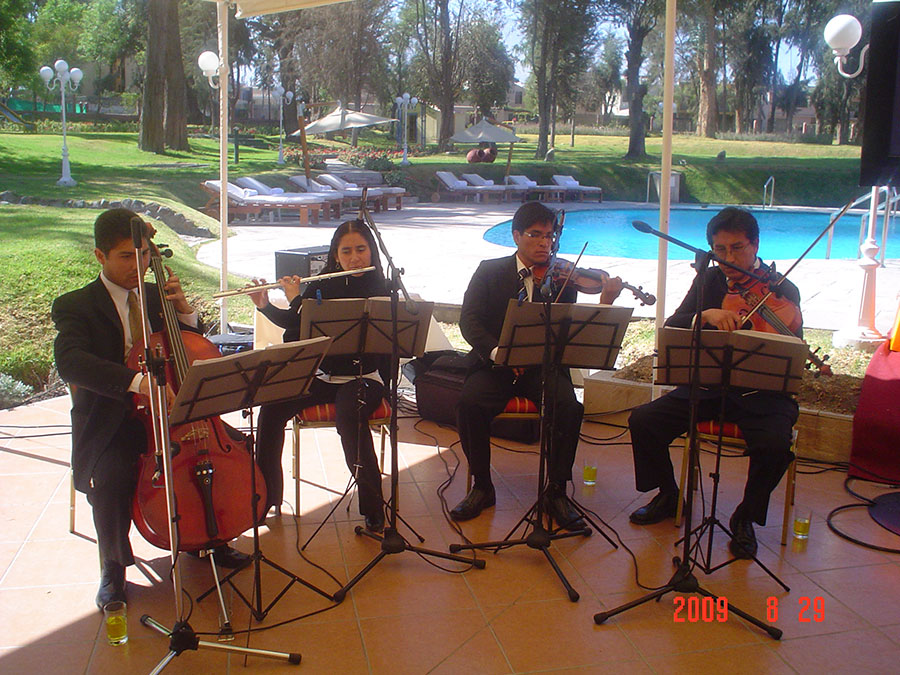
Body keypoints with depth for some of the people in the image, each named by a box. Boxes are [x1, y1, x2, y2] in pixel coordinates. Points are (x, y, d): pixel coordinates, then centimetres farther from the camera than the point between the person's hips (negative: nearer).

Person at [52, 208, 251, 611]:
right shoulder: (75, 306, -5)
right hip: (110, 425, -4)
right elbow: (70, 361, -26)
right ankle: (113, 566, -3)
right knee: (110, 475, -32)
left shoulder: (154, 298, 11)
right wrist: (137, 380, -42)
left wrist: (183, 309, -5)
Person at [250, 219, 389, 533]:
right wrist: (265, 306, 3)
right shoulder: (323, 286, 9)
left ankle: (373, 508, -23)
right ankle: (266, 494, -3)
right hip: (322, 376, 5)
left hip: (364, 377, -5)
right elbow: (293, 324, 20)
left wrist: (298, 300, -15)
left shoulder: (379, 289, -6)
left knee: (348, 417, -37)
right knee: (272, 407, -19)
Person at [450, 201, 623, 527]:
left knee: (570, 406, -28)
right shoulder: (490, 271, 5)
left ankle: (556, 491, -8)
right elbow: (468, 320, -6)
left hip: (544, 366, 1)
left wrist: (605, 303, -20)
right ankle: (482, 487, -7)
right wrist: (497, 351, -24)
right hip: (495, 365, 0)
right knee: (469, 402, -29)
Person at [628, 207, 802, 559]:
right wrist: (705, 314, -26)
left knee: (774, 444, -32)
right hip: (708, 386, 3)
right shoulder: (709, 281, 6)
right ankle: (668, 495, 11)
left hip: (761, 393, -3)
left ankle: (746, 517, -3)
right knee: (643, 421, -15)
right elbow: (671, 328, -6)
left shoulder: (781, 291, -4)